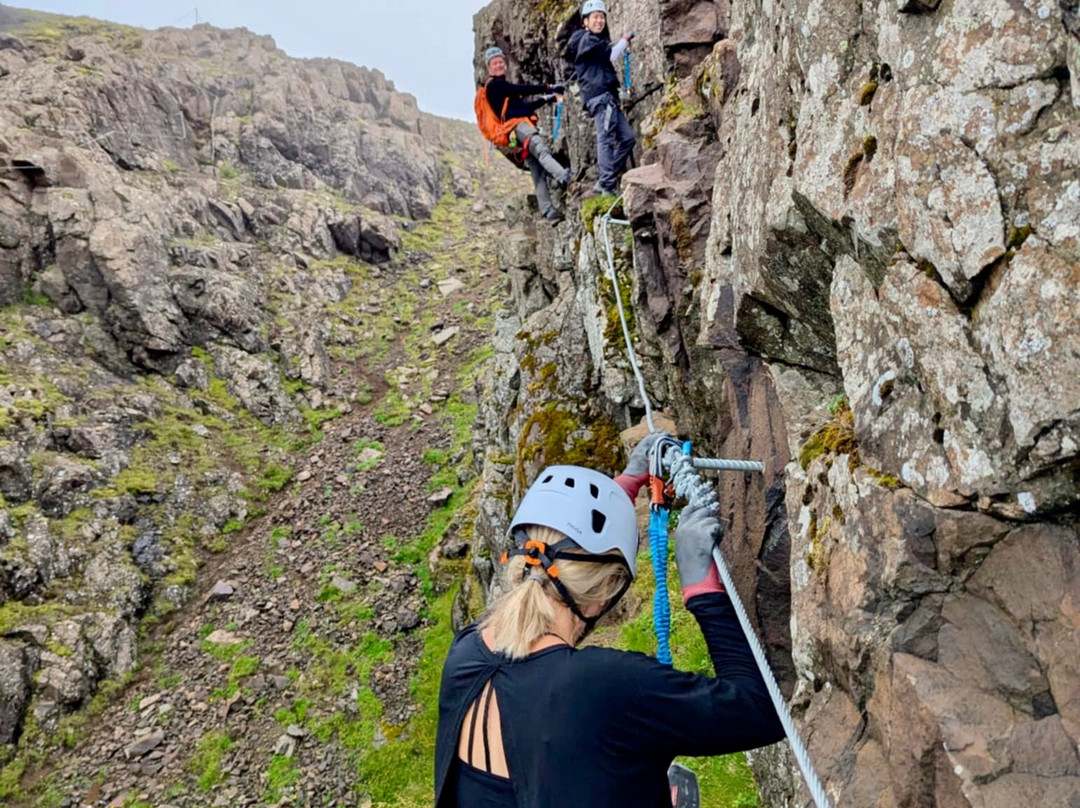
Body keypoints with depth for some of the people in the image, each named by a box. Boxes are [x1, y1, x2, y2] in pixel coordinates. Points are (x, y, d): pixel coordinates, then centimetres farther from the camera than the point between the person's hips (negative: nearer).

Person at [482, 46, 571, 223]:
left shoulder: (503, 86, 35)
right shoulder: (495, 84, 5)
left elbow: (526, 105, 34)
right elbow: (521, 89, -7)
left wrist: (548, 98, 27)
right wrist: (549, 88, -7)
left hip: (524, 127, 9)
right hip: (518, 125, -9)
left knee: (538, 172, -3)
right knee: (541, 148, -34)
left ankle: (548, 211, -13)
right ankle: (563, 176, -60)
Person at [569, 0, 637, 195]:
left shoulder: (597, 40, 28)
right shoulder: (587, 38, -1)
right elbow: (611, 56, -9)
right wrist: (625, 40, 5)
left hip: (608, 97, 10)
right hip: (600, 96, -10)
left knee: (627, 137, 5)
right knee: (606, 138, -18)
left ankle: (606, 181, 2)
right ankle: (607, 184, -23)